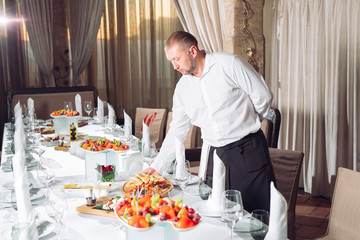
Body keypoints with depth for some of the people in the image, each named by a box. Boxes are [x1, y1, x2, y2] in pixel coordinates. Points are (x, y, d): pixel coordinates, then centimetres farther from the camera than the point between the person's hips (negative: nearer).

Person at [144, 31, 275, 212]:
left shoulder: (229, 64, -8)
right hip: (216, 155, 5)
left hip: (248, 151, -4)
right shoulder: (182, 88, 8)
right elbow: (177, 131, 13)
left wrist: (244, 123, 9)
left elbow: (263, 97, -3)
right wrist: (157, 167, 9)